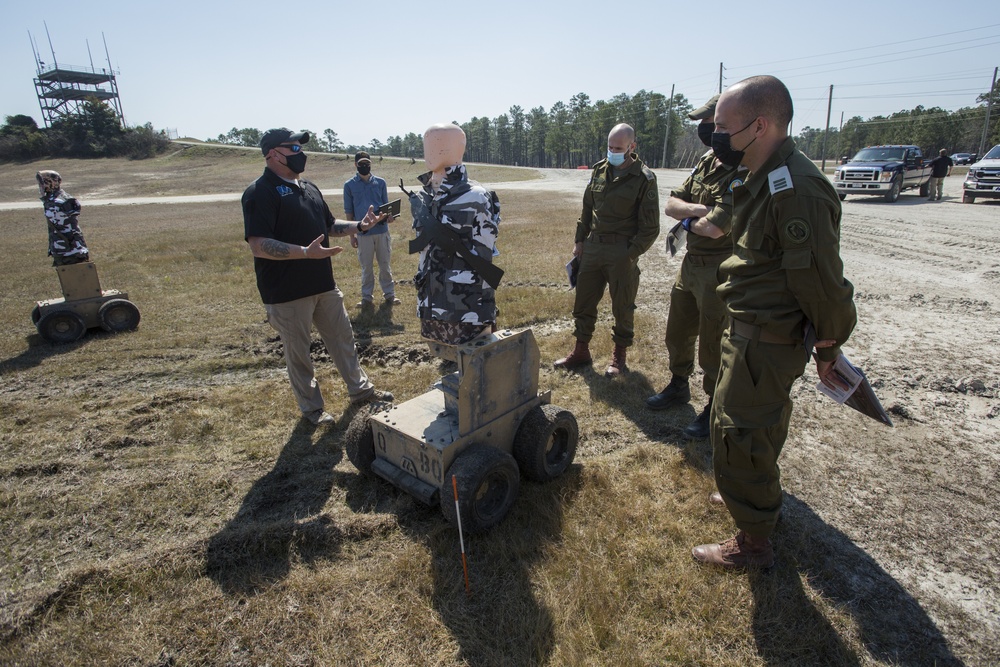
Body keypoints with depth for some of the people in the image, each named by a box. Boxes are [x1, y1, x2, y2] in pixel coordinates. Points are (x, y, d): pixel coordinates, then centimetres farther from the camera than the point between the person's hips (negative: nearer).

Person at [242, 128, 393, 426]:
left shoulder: (309, 188, 12)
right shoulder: (260, 192, -14)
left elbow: (329, 226, 22)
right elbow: (258, 245, -22)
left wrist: (359, 226, 6)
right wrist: (306, 252, -31)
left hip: (324, 285, 8)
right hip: (287, 293, -7)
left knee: (343, 338, 17)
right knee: (298, 353, 8)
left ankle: (360, 390, 33)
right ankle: (311, 407, 25)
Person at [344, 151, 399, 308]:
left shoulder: (380, 182, 5)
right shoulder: (349, 185, 1)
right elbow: (349, 212, 3)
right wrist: (352, 234, 0)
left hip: (382, 230, 1)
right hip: (363, 232, -1)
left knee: (385, 264, 9)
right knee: (366, 267, 8)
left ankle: (389, 294, 18)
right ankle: (366, 297, 17)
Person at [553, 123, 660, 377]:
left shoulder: (644, 178, -8)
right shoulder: (599, 170, 8)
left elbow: (650, 227, -8)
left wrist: (630, 254, -14)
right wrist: (579, 240, 11)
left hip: (622, 253, -5)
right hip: (593, 247, 5)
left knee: (622, 307, 5)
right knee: (583, 301, 10)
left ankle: (619, 357, 22)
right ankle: (581, 351, 25)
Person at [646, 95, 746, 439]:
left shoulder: (744, 175, -21)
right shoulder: (706, 162, 7)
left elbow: (714, 228, -29)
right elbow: (671, 204, 3)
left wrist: (689, 221, -9)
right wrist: (699, 210, -16)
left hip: (720, 271, -8)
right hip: (690, 264, 8)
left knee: (713, 343, 4)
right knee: (677, 332, 20)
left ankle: (715, 407, 22)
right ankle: (678, 386, 41)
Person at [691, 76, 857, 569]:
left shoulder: (795, 189, -26)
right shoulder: (766, 179, 7)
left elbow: (820, 279, -24)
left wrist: (829, 347, -15)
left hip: (764, 341, -10)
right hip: (754, 330, 11)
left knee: (737, 436, 1)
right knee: (760, 422, 27)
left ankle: (753, 543, 21)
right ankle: (764, 497, 51)